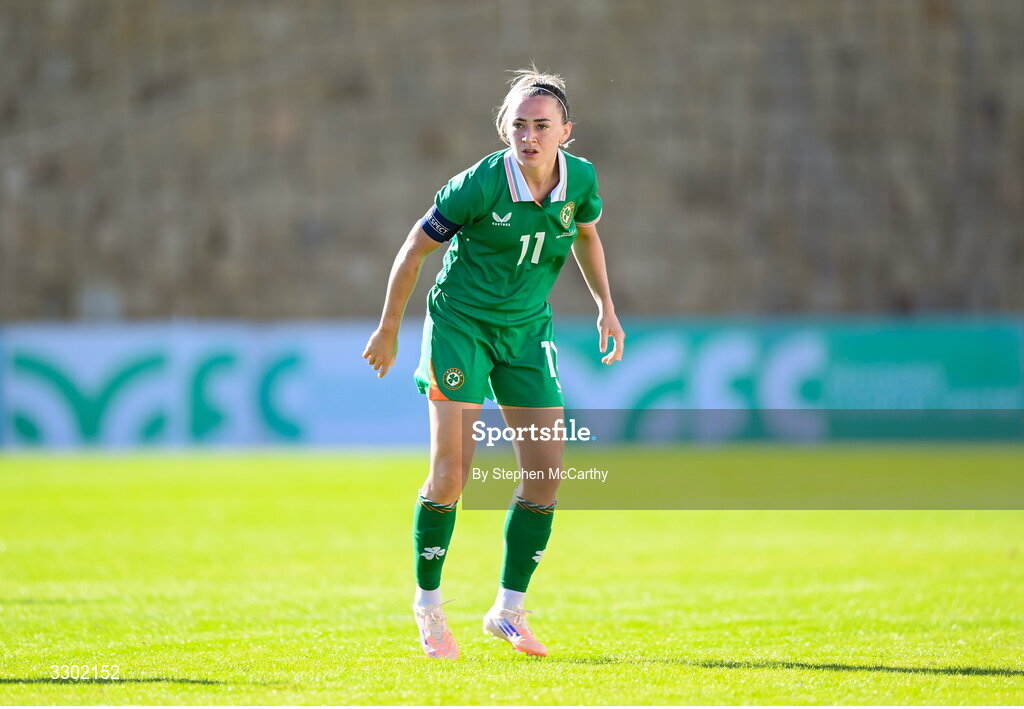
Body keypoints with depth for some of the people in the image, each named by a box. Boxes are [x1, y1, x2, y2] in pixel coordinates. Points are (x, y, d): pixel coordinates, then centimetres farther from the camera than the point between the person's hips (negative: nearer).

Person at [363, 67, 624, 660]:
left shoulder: (581, 179, -9)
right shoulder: (480, 185, -22)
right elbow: (416, 248, -9)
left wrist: (606, 308, 10)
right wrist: (388, 331, -2)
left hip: (527, 331, 5)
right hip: (460, 322, -5)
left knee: (546, 472, -1)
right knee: (451, 472, -12)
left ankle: (510, 610, 12)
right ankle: (429, 605, 8)